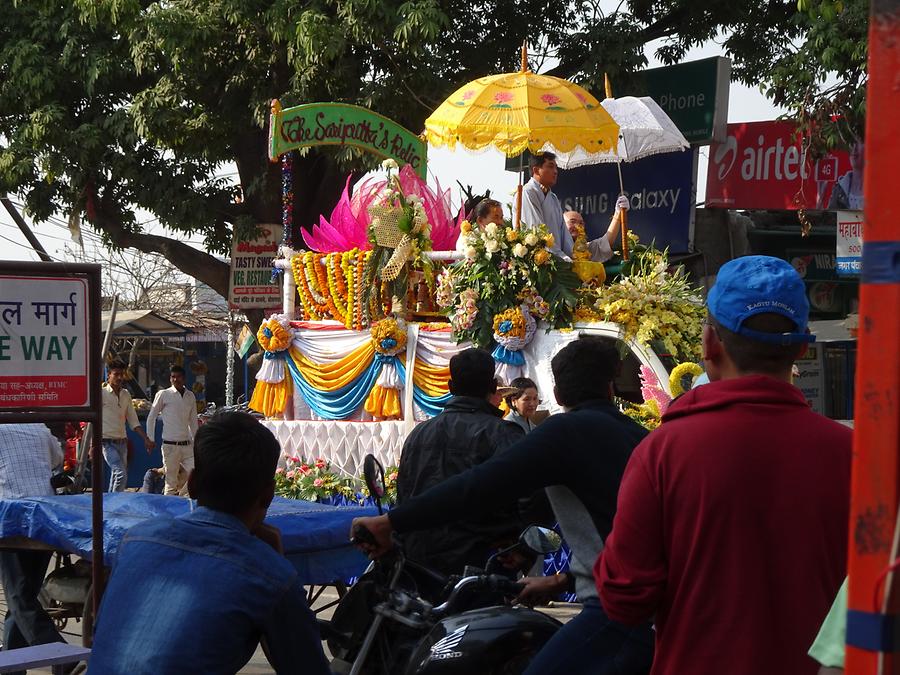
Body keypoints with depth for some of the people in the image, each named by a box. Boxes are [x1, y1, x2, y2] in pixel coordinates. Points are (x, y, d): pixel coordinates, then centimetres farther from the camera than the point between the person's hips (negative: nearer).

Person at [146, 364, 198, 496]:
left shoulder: (190, 396, 10)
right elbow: (151, 417, 5)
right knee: (171, 481, -2)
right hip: (170, 445, -4)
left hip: (187, 445, 4)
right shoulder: (163, 394, -2)